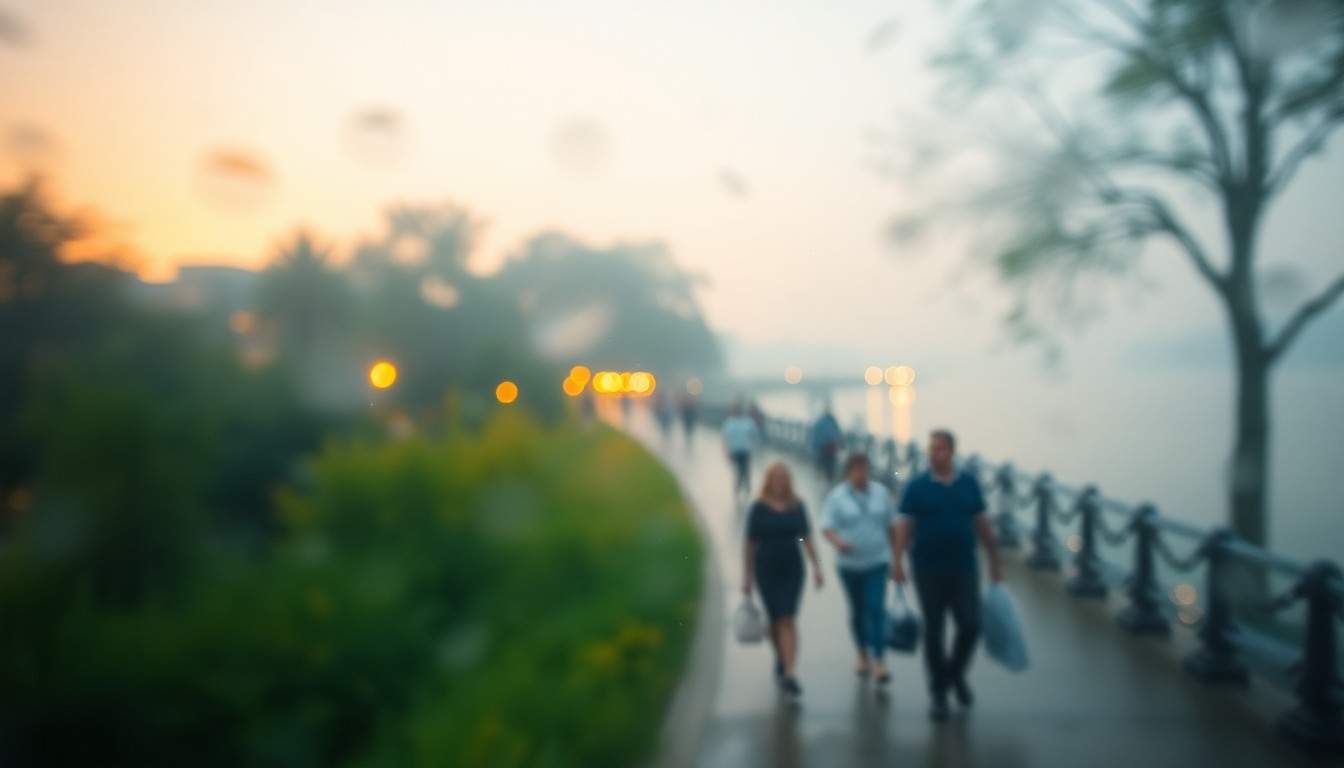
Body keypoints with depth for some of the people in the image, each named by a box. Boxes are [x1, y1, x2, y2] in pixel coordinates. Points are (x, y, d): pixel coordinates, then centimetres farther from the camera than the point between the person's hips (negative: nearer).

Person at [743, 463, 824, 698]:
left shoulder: (797, 506, 3)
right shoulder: (758, 508, -2)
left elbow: (806, 537, 8)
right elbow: (750, 543, 1)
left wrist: (816, 566, 1)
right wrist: (747, 575, 0)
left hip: (792, 570, 1)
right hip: (766, 570, -1)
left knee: (787, 619, -6)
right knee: (774, 618, 8)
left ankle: (788, 673, -10)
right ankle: (780, 658, 35)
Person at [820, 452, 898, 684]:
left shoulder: (882, 493, 2)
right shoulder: (836, 497, -5)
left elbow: (891, 526, 9)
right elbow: (826, 527, -12)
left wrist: (895, 555, 10)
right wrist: (837, 542, -33)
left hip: (877, 562, 0)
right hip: (849, 563, 0)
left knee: (876, 608, -10)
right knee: (858, 610, 11)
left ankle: (878, 661, -10)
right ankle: (862, 655, 29)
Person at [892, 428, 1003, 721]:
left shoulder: (969, 484, 4)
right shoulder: (917, 486, -3)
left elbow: (982, 524, 9)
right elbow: (905, 525, -5)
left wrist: (995, 561, 10)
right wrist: (897, 560, -14)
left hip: (964, 569, 2)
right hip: (929, 571, -2)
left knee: (971, 625, -2)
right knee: (933, 631, 4)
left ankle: (956, 672, 27)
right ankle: (938, 692, 18)